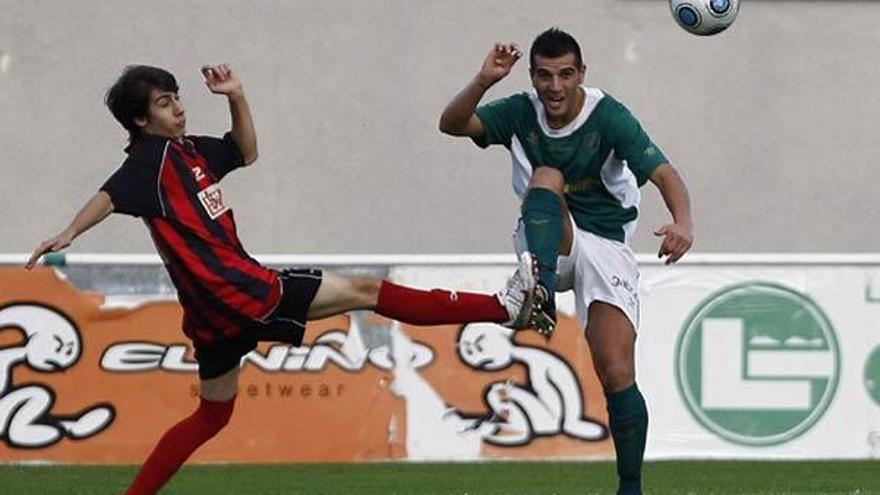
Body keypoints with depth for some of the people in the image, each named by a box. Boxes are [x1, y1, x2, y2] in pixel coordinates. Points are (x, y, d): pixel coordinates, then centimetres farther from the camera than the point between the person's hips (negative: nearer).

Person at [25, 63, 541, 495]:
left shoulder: (188, 150, 15)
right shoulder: (153, 158, -12)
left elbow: (247, 152, 28)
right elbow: (111, 195, -28)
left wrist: (237, 96, 14)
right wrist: (69, 234, -46)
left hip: (218, 307, 10)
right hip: (235, 289, -10)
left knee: (213, 415, 21)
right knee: (365, 291, -4)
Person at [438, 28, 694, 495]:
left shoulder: (608, 115, -15)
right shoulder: (520, 114, -4)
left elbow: (663, 173, -25)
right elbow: (451, 124, -15)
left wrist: (682, 222, -46)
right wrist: (483, 81, -33)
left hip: (604, 246, -2)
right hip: (547, 242, 2)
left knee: (617, 375, -15)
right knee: (547, 175, -29)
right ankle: (541, 289, -46)